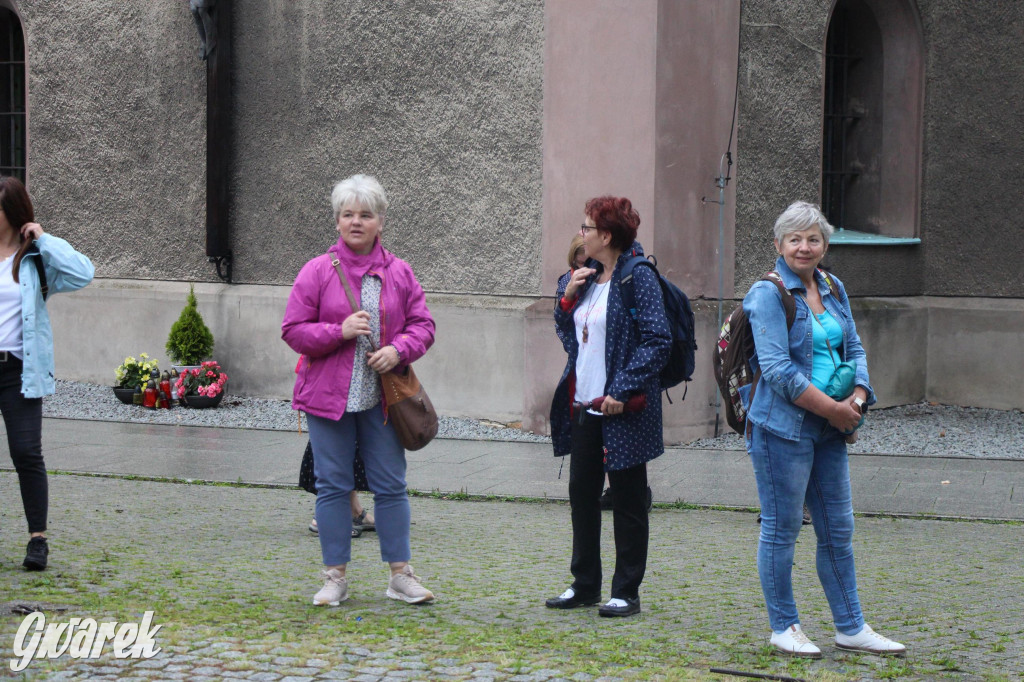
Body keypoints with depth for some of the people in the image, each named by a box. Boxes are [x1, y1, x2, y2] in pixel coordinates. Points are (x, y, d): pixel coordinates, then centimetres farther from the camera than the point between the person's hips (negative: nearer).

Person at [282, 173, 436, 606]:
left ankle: (400, 574, 15)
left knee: (390, 486, 5)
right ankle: (335, 578, 13)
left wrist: (398, 349, -11)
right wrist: (340, 331, -16)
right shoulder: (317, 271, -1)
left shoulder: (399, 273, 6)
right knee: (332, 486, 4)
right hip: (328, 396, -2)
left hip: (383, 399, 2)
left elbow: (422, 323, 9)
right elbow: (293, 330, -2)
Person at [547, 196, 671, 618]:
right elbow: (570, 334, 17)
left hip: (623, 409, -8)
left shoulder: (638, 277, -11)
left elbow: (658, 341, -16)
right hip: (583, 406, 8)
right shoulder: (587, 276, 12)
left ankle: (626, 592, 10)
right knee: (582, 493, 12)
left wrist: (623, 389, -21)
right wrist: (567, 298, 0)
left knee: (628, 500, 3)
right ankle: (584, 584, 23)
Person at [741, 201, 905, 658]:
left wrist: (856, 400, -3)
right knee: (781, 529, 2)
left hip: (829, 430, 7)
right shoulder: (769, 294, -10)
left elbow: (854, 349, 16)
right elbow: (778, 368, -17)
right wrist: (833, 409, -16)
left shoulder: (833, 289, 13)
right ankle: (783, 628, 13)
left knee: (838, 530, 12)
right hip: (782, 427, -7)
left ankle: (850, 628, 21)